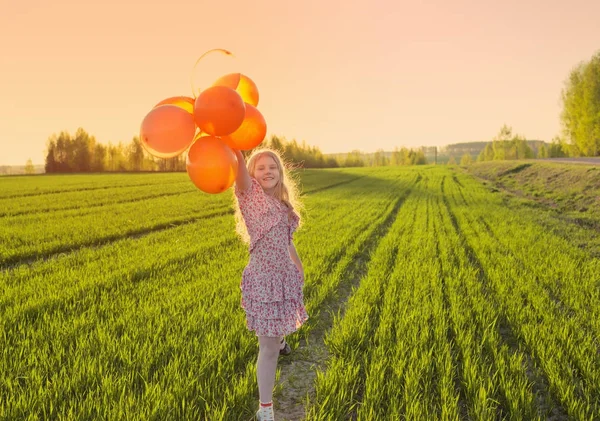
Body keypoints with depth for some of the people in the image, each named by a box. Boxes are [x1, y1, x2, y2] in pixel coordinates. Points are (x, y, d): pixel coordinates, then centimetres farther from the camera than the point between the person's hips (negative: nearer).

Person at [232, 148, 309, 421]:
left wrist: (299, 268, 26)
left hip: (285, 276, 6)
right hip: (262, 279, -6)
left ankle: (280, 338, 68)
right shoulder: (250, 195, -10)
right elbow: (240, 174, -33)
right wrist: (235, 150, -52)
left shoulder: (282, 203, 9)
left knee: (283, 322, 30)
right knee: (268, 348, -5)